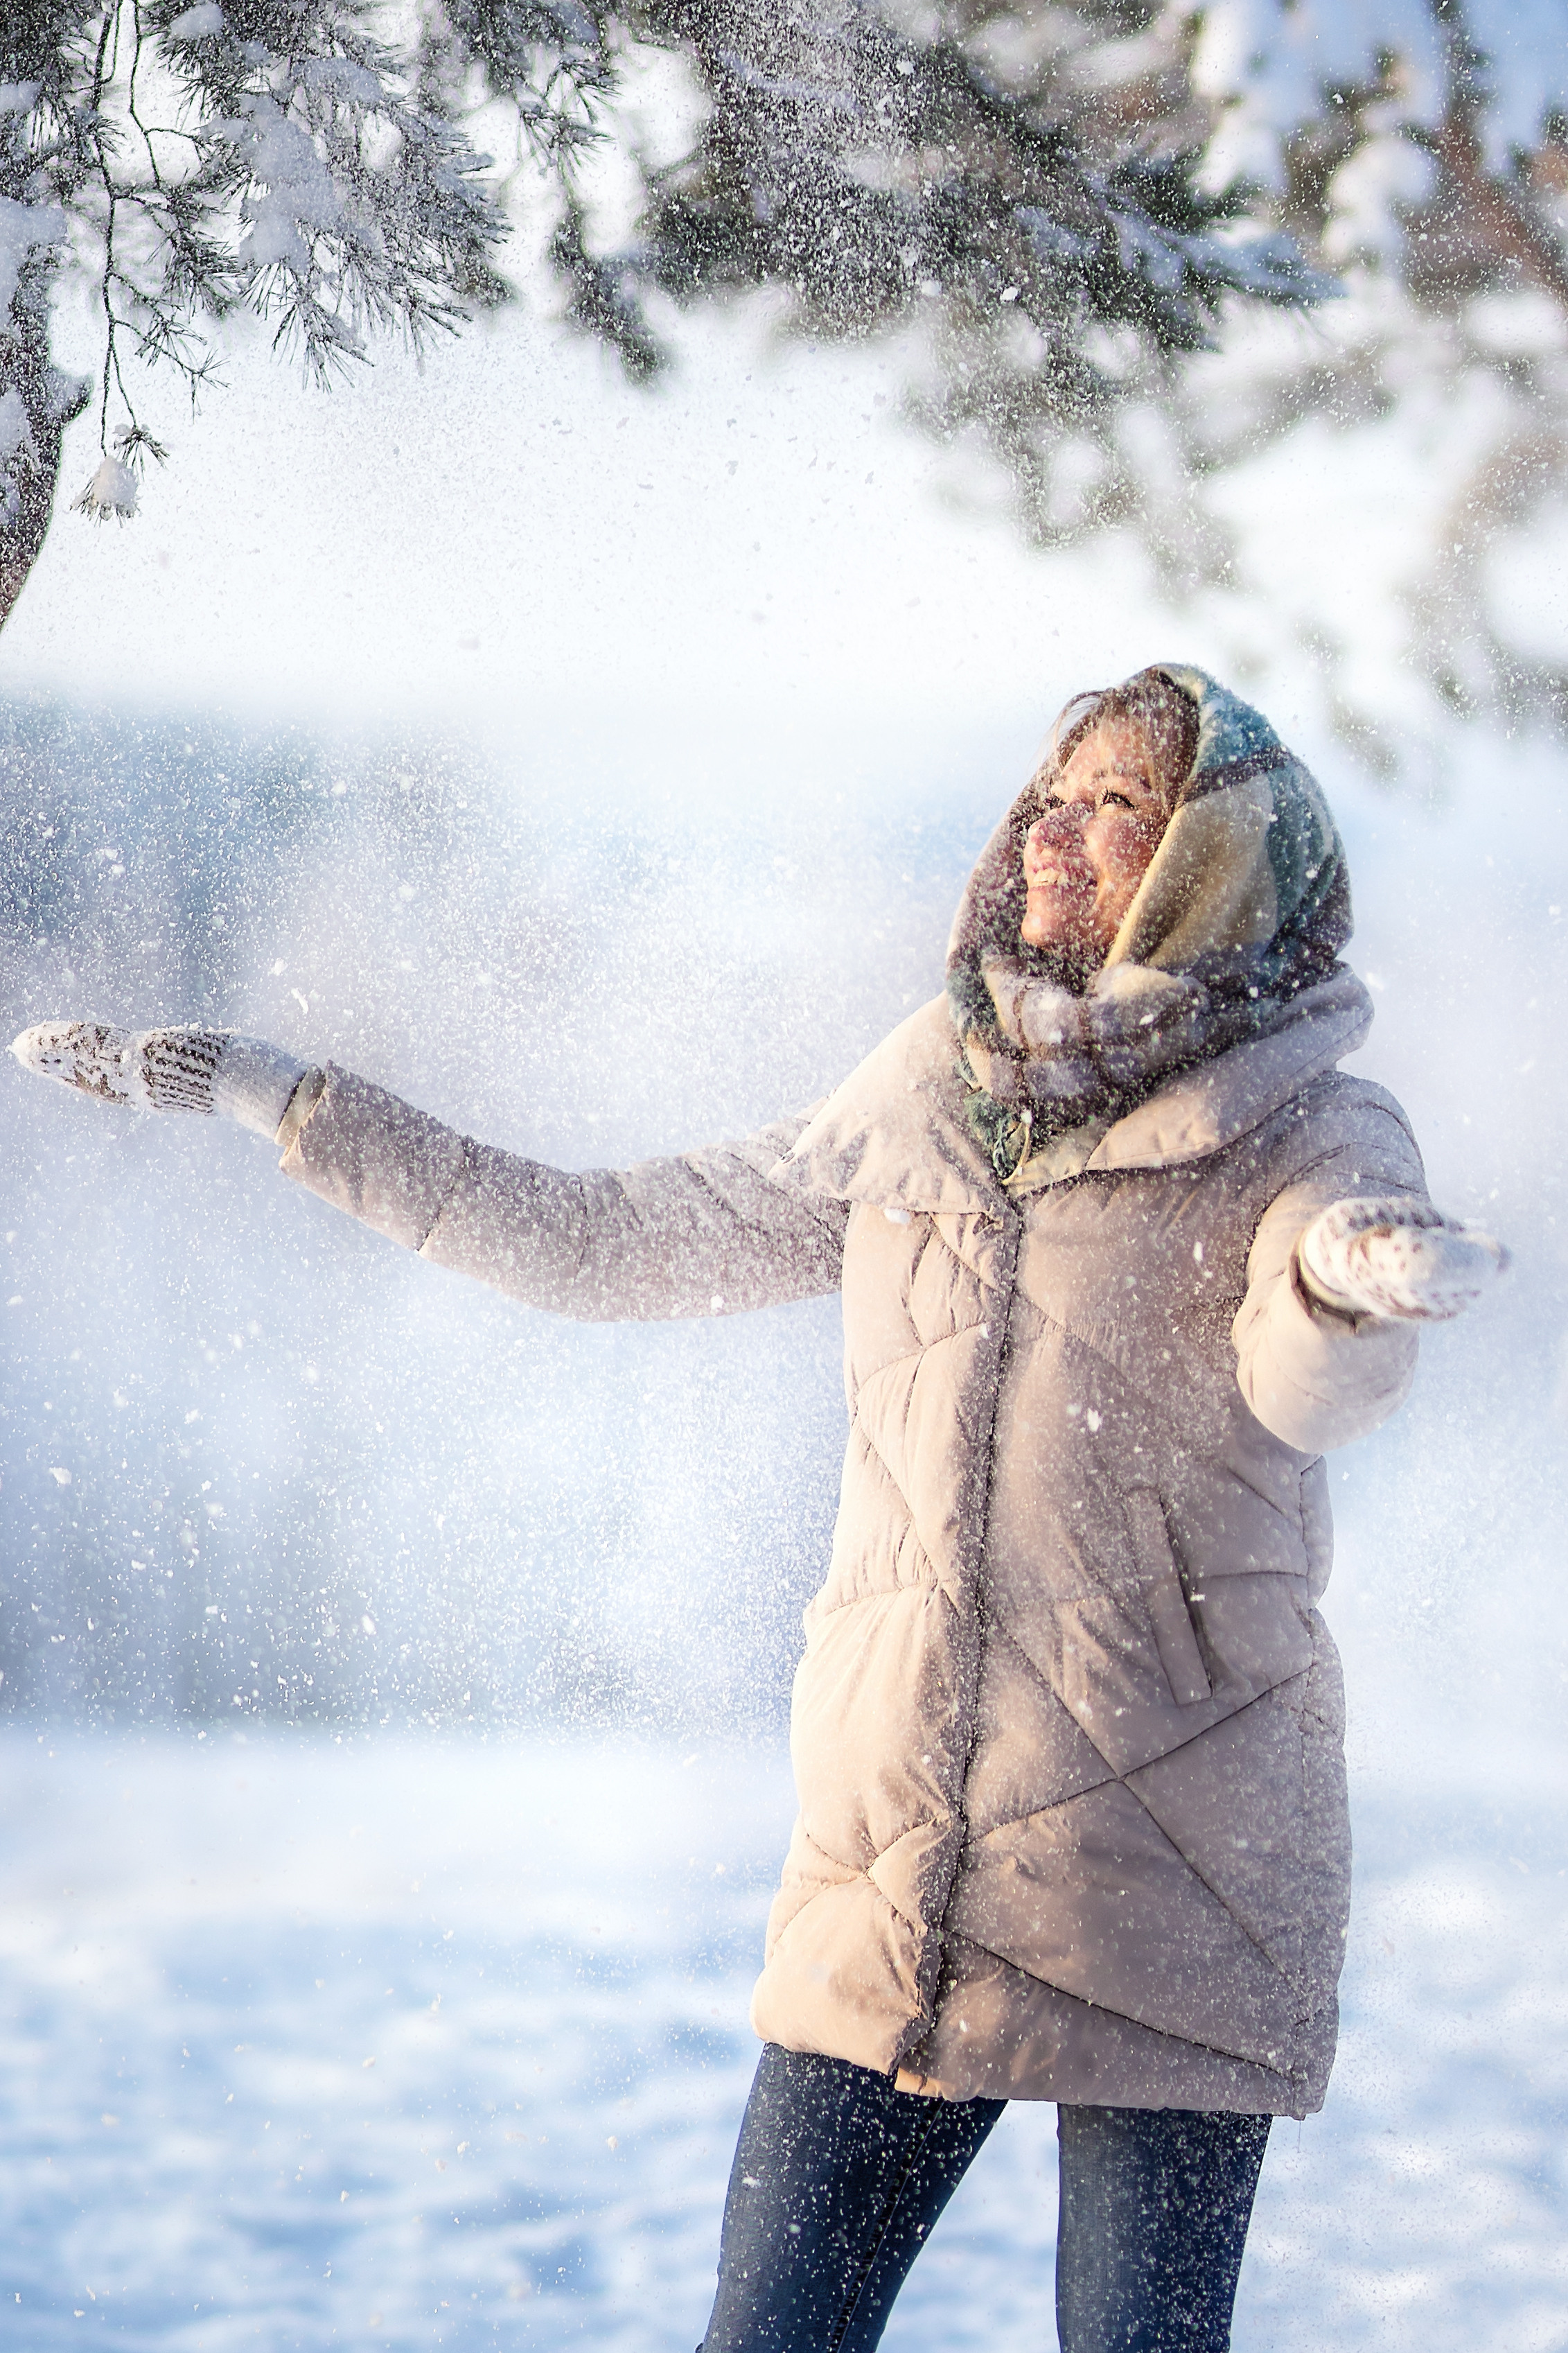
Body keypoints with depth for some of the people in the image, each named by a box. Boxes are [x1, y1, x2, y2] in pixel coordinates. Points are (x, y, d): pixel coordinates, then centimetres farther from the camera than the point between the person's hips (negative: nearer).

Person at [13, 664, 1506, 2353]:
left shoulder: (1315, 1136, 0)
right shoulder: (925, 1100, 13)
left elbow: (1311, 1389, -21)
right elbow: (603, 1243, 22)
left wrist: (1355, 1282, -45)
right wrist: (280, 1102, 21)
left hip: (1174, 1885, -4)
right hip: (893, 1877, 4)